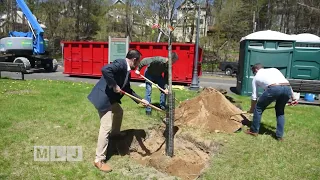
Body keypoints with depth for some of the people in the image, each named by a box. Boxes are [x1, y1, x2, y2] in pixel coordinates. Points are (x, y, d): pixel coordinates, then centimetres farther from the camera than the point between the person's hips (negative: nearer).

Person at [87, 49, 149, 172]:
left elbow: (128, 90, 16)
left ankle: (115, 133, 59)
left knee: (119, 112, 32)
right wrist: (115, 86, -28)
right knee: (106, 127, -10)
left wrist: (140, 99, 12)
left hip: (111, 98, 11)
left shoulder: (127, 71, 11)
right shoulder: (120, 64, -18)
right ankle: (99, 160, -1)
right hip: (103, 98, -11)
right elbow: (105, 70, -36)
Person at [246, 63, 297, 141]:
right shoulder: (274, 69, 36)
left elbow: (254, 96, 30)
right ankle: (279, 135, 28)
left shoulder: (256, 77, 26)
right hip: (287, 88, 5)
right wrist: (293, 98, 34)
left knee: (258, 108, 19)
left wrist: (252, 109, 44)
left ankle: (254, 131, 29)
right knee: (280, 111, 28)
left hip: (274, 88, -4)